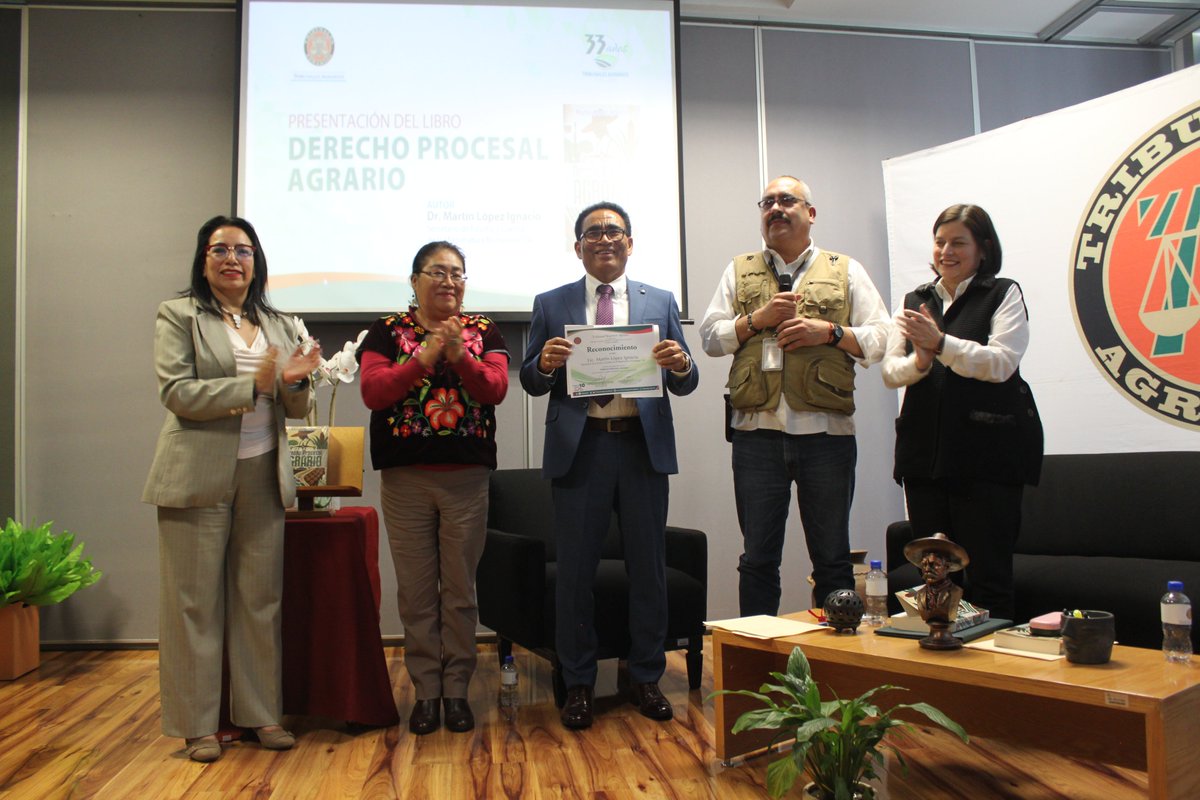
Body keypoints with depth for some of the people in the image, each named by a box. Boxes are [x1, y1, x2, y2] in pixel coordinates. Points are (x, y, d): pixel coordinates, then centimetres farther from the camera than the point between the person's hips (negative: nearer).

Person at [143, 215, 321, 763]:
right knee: (197, 601, 3)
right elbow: (177, 392, -9)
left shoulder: (278, 324, 16)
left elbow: (297, 408, 15)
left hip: (263, 475, 4)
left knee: (262, 599, 7)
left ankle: (262, 713, 18)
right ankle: (197, 724, 15)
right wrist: (254, 384, -16)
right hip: (200, 477, -4)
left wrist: (295, 381, -7)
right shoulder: (179, 316, 4)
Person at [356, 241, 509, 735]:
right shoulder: (388, 331, 5)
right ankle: (426, 691, 20)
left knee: (460, 589, 7)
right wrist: (424, 357, -18)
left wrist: (459, 356, -22)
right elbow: (372, 392, -8)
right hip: (404, 477, 0)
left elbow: (496, 389, -7)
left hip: (467, 476, 1)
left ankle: (457, 689, 20)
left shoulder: (483, 331, 8)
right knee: (416, 589, 6)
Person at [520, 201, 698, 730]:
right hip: (579, 448, -1)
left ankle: (647, 679, 24)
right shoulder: (551, 305, 9)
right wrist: (545, 363, -16)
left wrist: (681, 365, -14)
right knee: (575, 571, 5)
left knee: (648, 567, 8)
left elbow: (684, 385, 9)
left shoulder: (660, 303, 11)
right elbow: (531, 382, 6)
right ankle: (578, 684, 20)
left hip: (644, 447, 1)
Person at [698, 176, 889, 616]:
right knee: (757, 558, 7)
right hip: (756, 431, 1)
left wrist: (829, 331, -9)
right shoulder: (739, 271, 17)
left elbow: (880, 338, 5)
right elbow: (709, 336, 9)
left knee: (832, 559, 7)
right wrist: (758, 318, -5)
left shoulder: (845, 271, 12)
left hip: (825, 431, -1)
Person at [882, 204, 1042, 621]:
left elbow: (1001, 363, -10)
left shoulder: (1003, 294, 4)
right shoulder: (915, 300, 17)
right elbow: (890, 371, 9)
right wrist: (919, 362, -12)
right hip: (925, 451, 4)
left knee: (988, 575, -2)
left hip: (988, 452, -4)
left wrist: (940, 343, -21)